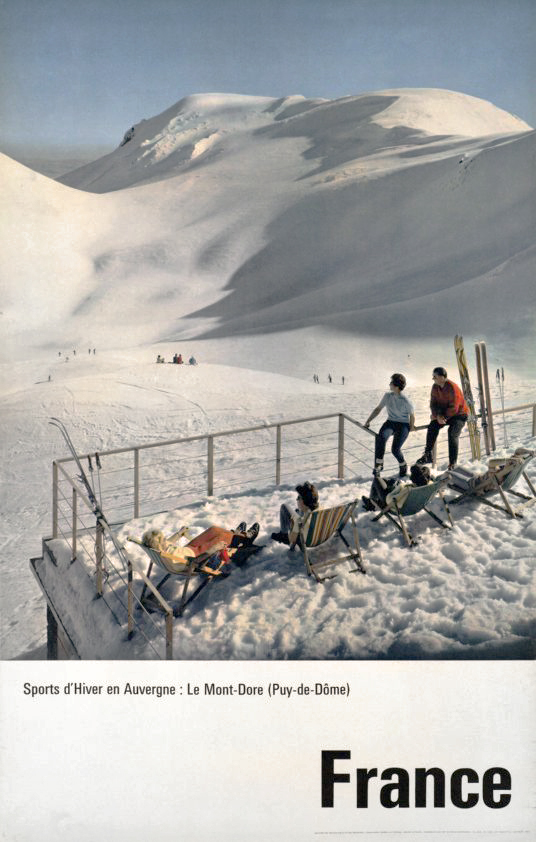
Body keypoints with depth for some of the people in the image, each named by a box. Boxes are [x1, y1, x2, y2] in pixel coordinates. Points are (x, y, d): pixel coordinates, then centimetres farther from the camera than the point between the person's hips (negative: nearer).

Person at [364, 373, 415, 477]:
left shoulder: (405, 400, -14)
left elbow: (412, 415, -1)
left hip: (403, 425, -4)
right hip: (390, 422, 4)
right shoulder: (388, 396, 1)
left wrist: (411, 427, 4)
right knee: (381, 437, -30)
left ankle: (403, 466, 12)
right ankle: (378, 464, -22)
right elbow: (378, 409, 11)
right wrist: (368, 421, 6)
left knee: (395, 449, -21)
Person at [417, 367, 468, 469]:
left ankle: (453, 463, -17)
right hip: (443, 414, 6)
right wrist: (438, 415, -18)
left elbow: (454, 408, -24)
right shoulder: (435, 387, -3)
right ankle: (427, 455, -16)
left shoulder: (452, 388, -25)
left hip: (459, 414, -6)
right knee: (432, 427, -18)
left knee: (452, 434, -25)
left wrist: (444, 417, -19)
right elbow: (433, 404, -2)